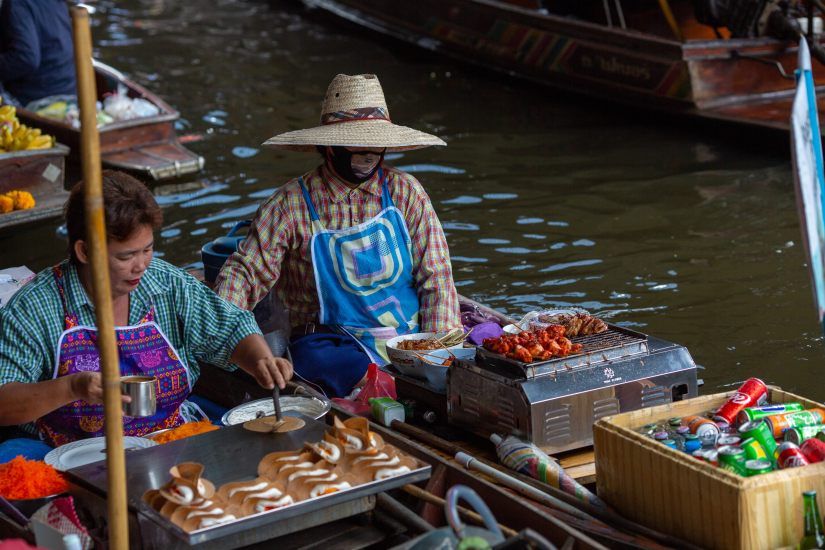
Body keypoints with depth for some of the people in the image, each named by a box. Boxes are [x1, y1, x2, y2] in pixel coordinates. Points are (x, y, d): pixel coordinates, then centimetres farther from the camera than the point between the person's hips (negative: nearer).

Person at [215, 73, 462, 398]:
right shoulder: (291, 204, 1)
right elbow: (246, 272, 0)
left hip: (410, 336, 2)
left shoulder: (404, 192, 7)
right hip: (328, 343, -2)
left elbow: (435, 276, 4)